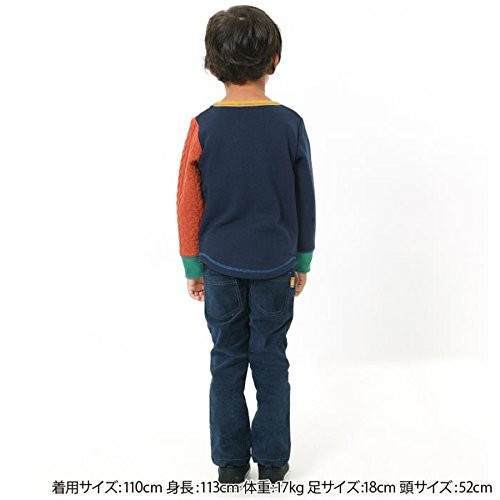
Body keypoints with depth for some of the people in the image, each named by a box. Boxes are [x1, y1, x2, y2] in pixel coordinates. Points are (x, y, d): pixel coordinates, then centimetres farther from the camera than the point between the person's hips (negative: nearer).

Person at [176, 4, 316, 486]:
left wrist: (193, 267, 7)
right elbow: (304, 201, -2)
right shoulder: (289, 124, -9)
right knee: (271, 360, 11)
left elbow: (188, 204, -4)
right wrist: (303, 261, 10)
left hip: (220, 265, 0)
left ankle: (230, 462, 21)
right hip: (275, 265, 0)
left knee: (227, 360, 11)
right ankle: (272, 462, 20)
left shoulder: (204, 126, -10)